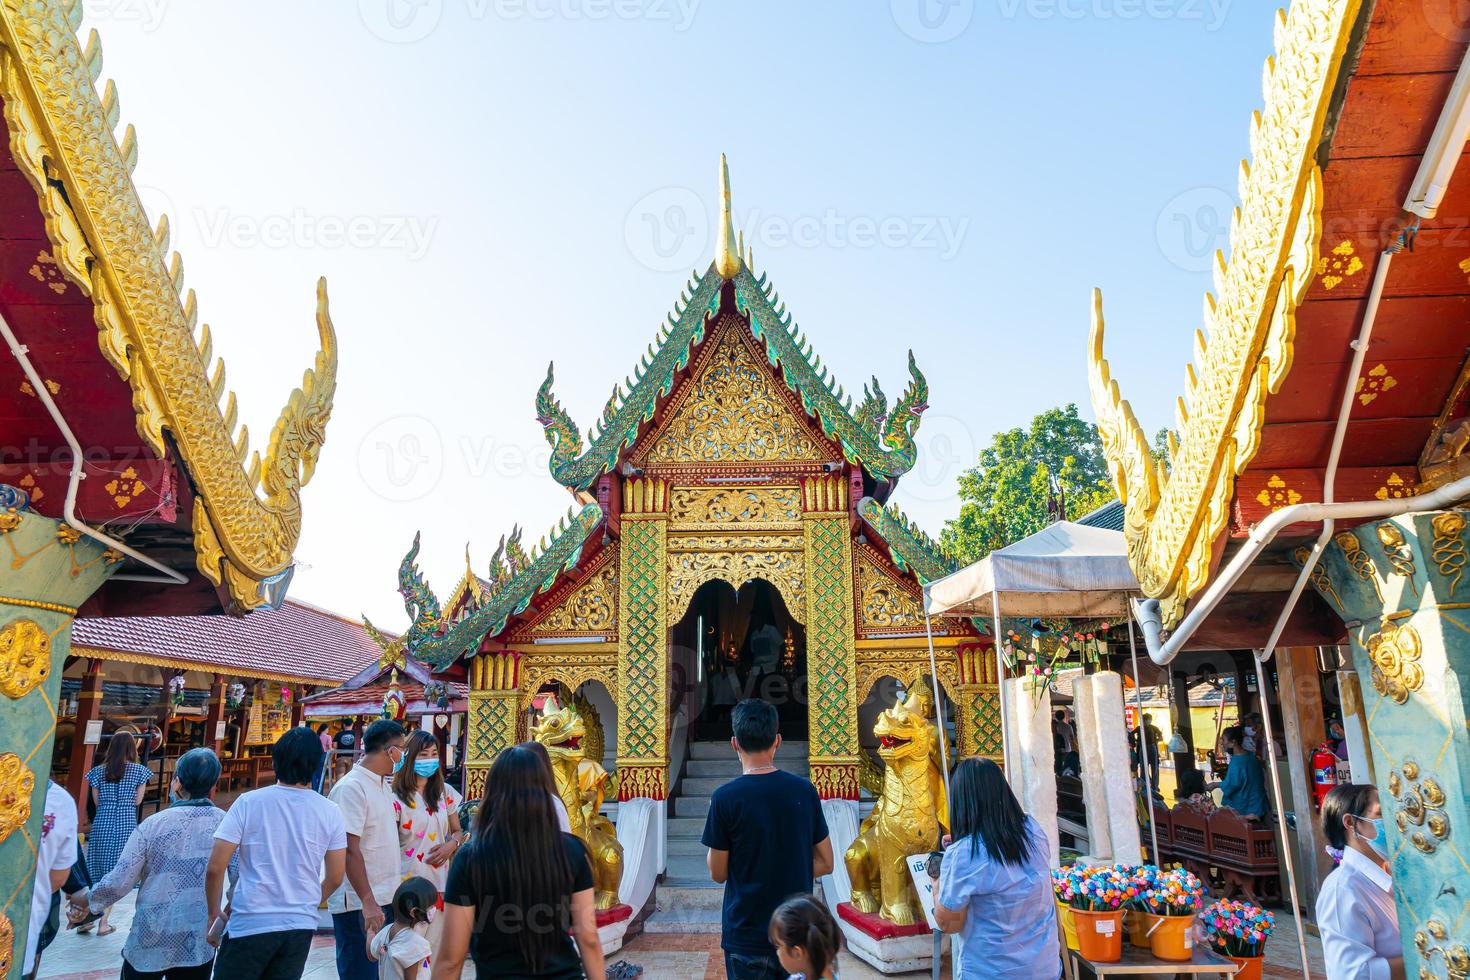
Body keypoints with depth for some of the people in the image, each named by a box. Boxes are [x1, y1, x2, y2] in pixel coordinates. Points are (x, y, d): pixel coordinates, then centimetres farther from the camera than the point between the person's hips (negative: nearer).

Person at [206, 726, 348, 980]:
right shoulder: (330, 812, -1)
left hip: (250, 923, -2)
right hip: (301, 926, 2)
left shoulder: (248, 802, -6)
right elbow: (335, 878, 4)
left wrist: (213, 913, 9)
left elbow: (215, 868, -7)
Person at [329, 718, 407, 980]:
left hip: (385, 899, 8)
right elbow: (350, 849, -20)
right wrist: (367, 902, -22)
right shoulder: (351, 788, -16)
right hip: (359, 905, -8)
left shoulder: (384, 786, 11)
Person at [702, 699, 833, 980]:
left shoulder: (725, 798, -15)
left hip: (747, 934, -3)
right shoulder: (804, 791, -4)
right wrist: (787, 875, 7)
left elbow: (718, 874, -5)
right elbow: (825, 863, 2)